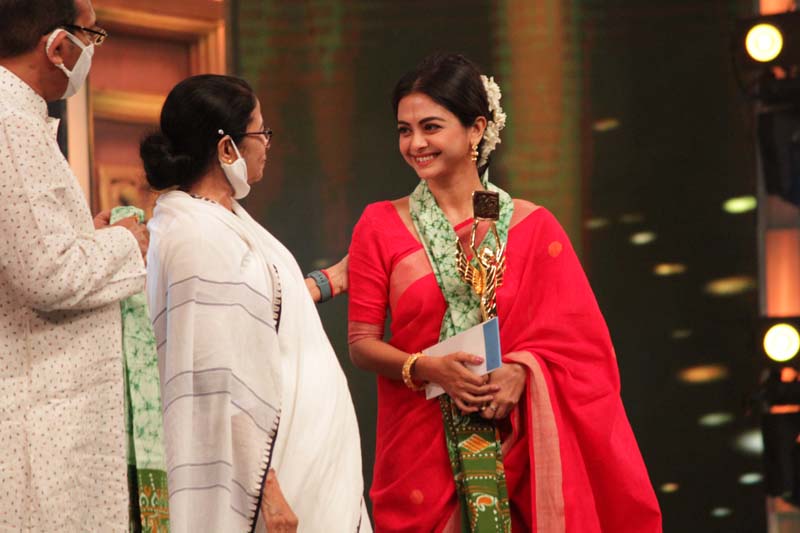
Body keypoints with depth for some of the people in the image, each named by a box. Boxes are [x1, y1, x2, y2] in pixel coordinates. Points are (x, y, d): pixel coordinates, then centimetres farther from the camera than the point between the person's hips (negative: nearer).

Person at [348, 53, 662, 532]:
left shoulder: (531, 227, 1)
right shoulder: (381, 227, 2)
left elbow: (574, 340, 2)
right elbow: (362, 343, 0)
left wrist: (521, 369, -17)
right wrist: (428, 368, -17)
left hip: (511, 443, 0)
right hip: (417, 441, 0)